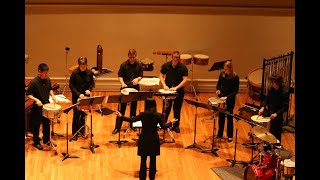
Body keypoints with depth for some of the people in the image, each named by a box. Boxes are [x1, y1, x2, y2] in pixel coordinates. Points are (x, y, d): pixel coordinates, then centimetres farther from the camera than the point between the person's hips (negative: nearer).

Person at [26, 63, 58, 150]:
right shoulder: (33, 82, -19)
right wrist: (36, 99, -29)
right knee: (36, 125, 8)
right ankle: (36, 142, 22)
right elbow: (28, 94, -16)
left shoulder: (48, 80, -2)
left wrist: (52, 96, -1)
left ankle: (46, 140, 33)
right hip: (37, 107, -6)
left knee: (47, 124, 17)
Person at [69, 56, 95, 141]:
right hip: (76, 97, -3)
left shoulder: (90, 73, -3)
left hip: (86, 97, 3)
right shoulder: (75, 73, -11)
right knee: (76, 115, -3)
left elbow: (92, 83, 9)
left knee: (84, 115, 10)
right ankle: (74, 134, 5)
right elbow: (71, 86, -9)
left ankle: (82, 131, 24)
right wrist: (79, 94, -19)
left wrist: (89, 90, -11)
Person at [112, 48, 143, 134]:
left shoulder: (139, 64, 0)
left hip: (135, 88, 2)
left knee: (133, 108, 12)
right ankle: (117, 127, 0)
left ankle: (132, 125, 25)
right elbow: (120, 76, -2)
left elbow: (141, 76, 5)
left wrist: (137, 79, -17)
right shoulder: (123, 65, -7)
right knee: (121, 108, -4)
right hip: (125, 88, -2)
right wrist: (122, 83, -21)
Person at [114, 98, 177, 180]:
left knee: (143, 160, 10)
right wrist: (171, 122, 20)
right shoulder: (158, 115, -11)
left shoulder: (142, 115, -13)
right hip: (154, 140, 1)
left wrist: (121, 116, 11)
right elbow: (163, 126, 1)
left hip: (144, 139, -1)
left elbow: (131, 119, -2)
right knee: (153, 160, 13)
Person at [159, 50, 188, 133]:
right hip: (168, 90, 1)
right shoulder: (165, 66, -3)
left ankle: (176, 126, 21)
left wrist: (176, 87, -21)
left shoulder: (183, 67, -9)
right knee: (166, 108, 2)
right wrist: (164, 85, -11)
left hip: (179, 91, 0)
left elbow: (185, 79, -11)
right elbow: (161, 76, 5)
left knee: (177, 109, 8)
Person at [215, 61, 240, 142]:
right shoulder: (222, 74, -4)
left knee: (229, 117, 8)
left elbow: (235, 91, -14)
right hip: (221, 98, 3)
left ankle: (230, 136, 21)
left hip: (230, 100, -3)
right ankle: (220, 134, 23)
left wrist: (227, 97, -24)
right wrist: (218, 90, -12)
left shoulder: (235, 77, -16)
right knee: (221, 116, 10)